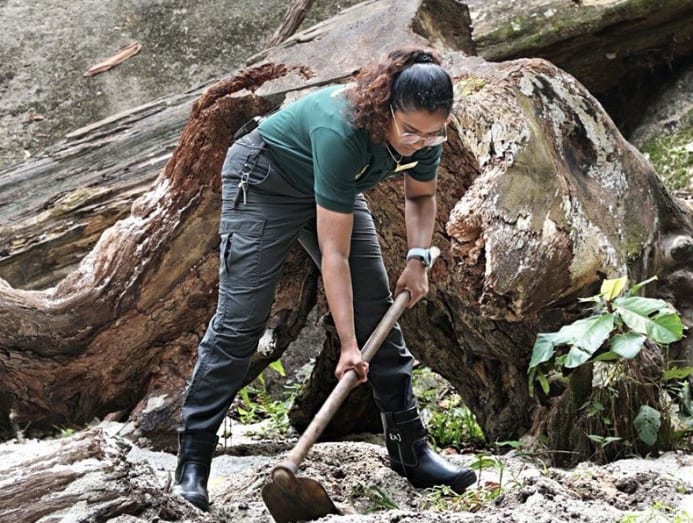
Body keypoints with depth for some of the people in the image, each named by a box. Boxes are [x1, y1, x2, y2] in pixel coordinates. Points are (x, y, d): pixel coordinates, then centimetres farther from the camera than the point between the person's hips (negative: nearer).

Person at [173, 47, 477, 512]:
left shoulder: (424, 135, -20)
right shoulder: (340, 132, -40)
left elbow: (421, 196, 5)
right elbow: (334, 253, -35)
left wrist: (418, 258, -13)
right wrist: (348, 346, -33)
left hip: (334, 188, 7)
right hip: (265, 181, -7)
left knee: (378, 312, 2)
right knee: (240, 321, -12)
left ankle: (410, 447, 10)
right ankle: (192, 463, -6)